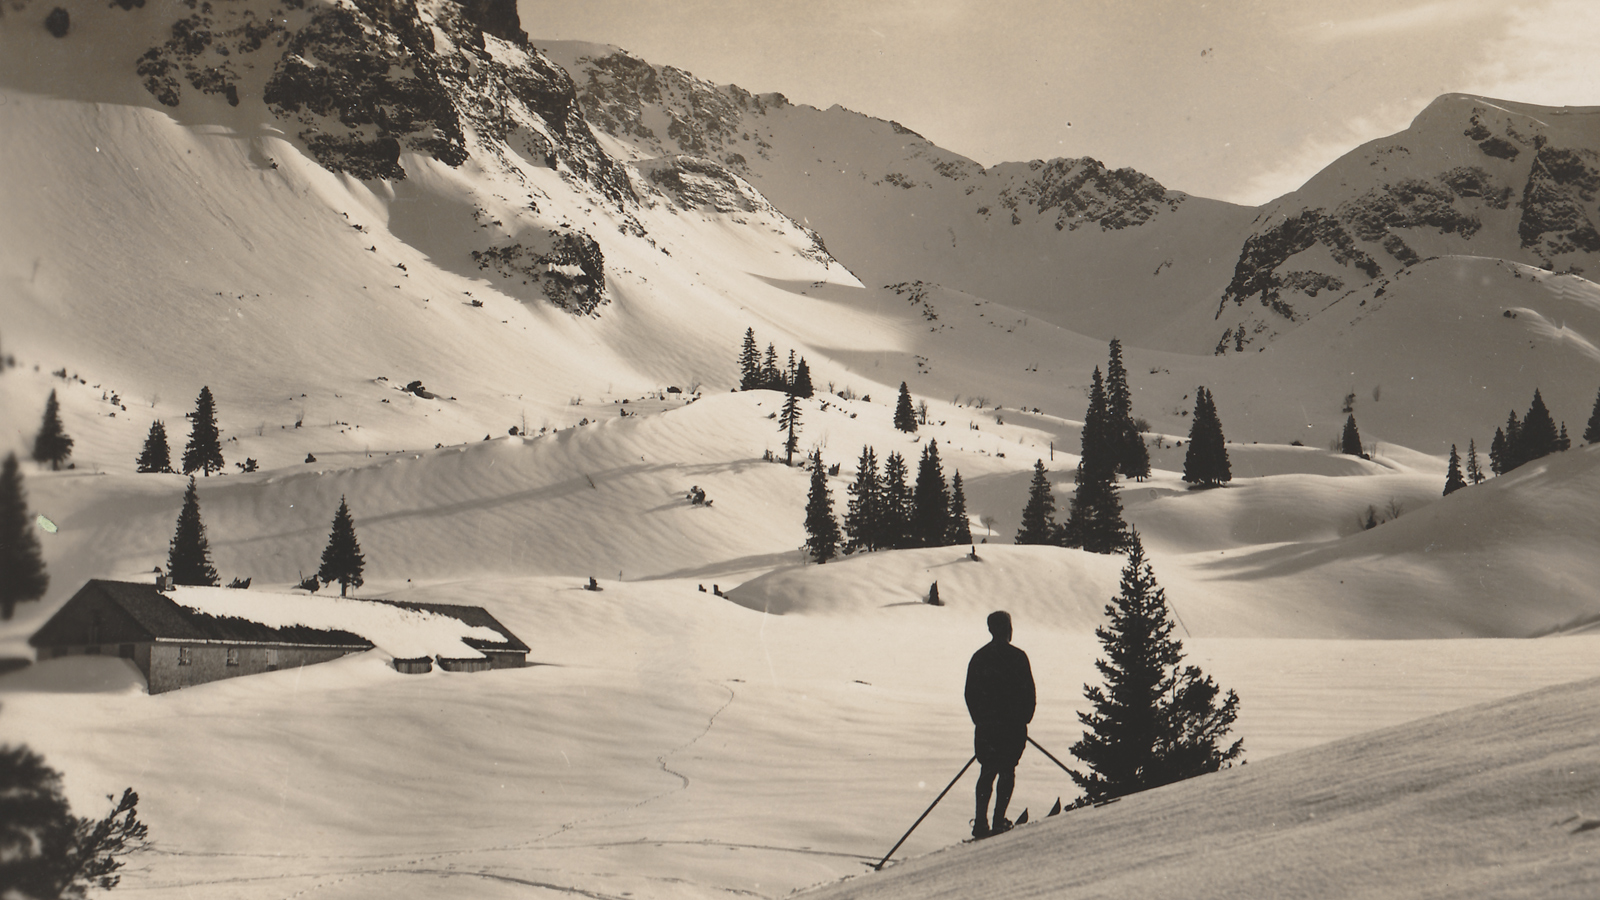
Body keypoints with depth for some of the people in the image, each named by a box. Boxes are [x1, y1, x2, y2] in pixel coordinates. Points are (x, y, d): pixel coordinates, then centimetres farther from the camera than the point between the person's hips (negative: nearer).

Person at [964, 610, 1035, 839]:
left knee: (987, 771, 11)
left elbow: (970, 693, 8)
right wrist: (1024, 719, 6)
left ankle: (981, 823, 3)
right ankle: (999, 821, -1)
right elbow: (1029, 692, -7)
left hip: (985, 725, 4)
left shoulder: (979, 657, 5)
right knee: (1007, 771, 4)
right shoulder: (1017, 656, -8)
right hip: (1012, 725, -4)